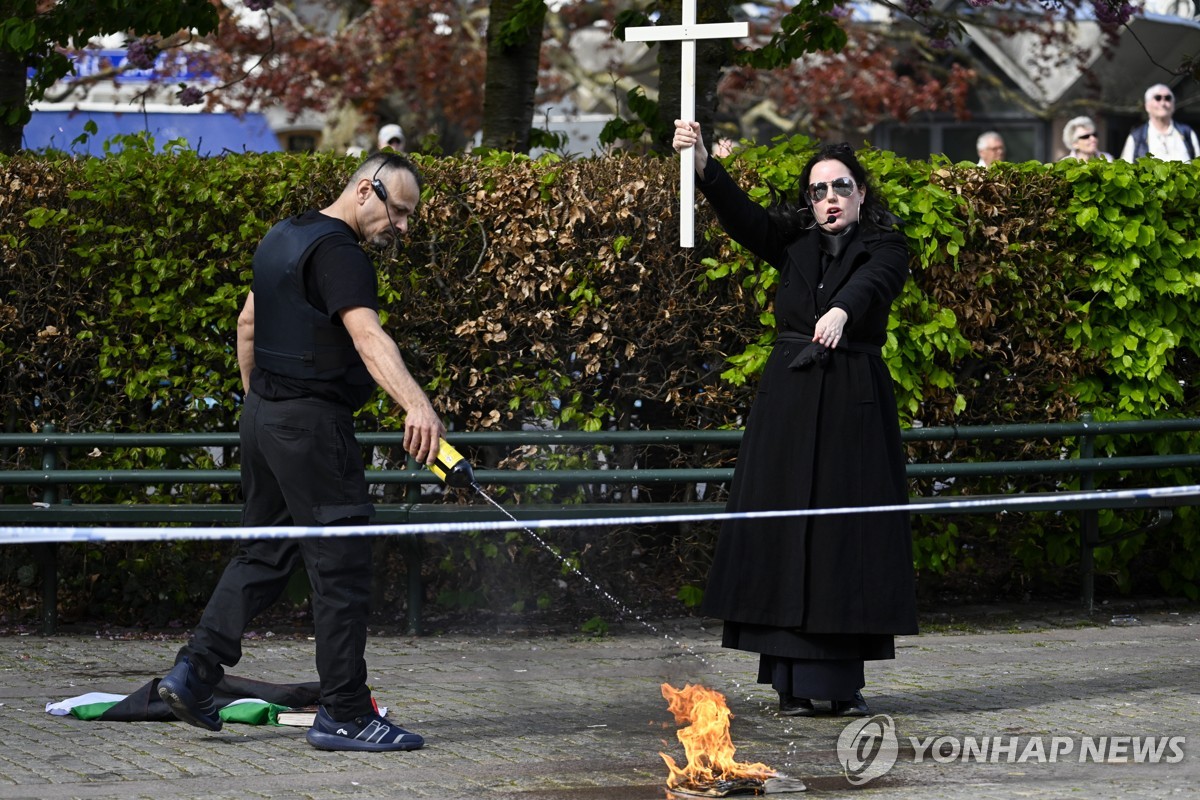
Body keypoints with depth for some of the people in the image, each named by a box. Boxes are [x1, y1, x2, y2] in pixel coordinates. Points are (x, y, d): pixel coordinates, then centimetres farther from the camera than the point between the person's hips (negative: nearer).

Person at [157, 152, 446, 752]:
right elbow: (366, 336, -33)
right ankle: (343, 714, -2)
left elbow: (247, 323, 23)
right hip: (311, 424, -10)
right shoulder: (338, 253, -17)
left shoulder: (283, 237, 13)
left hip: (264, 416, 10)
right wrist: (415, 404, -47)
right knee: (342, 566, -4)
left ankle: (193, 671, 12)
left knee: (264, 553, 17)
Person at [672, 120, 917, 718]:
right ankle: (792, 684, 2)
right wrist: (702, 164, -24)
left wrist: (842, 309, -44)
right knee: (785, 537, -1)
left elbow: (870, 281, -21)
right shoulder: (793, 243, 10)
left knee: (848, 538, -2)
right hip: (789, 402, 2)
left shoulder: (884, 249, 2)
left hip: (854, 405, -2)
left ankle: (843, 682, 4)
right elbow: (740, 215, -6)